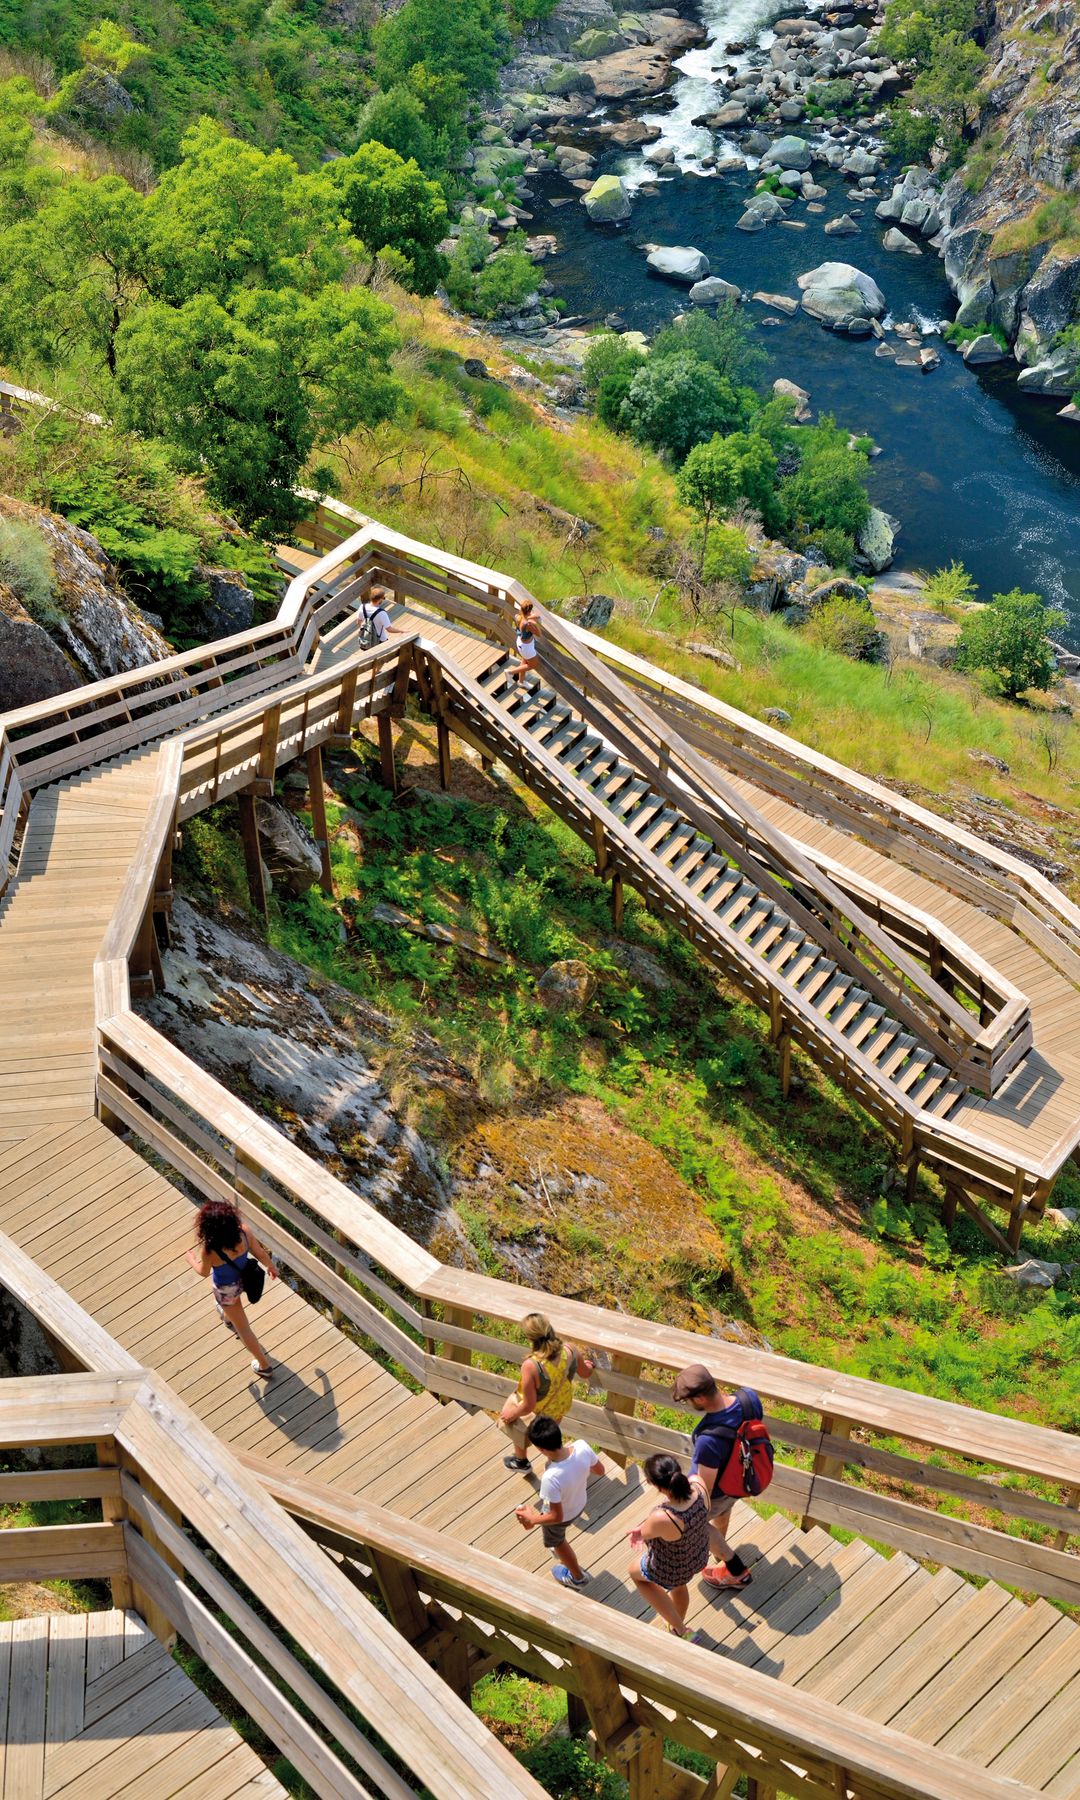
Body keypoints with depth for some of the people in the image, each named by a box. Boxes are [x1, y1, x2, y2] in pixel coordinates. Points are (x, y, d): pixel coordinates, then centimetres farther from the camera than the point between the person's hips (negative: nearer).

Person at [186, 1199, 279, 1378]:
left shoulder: (209, 1250, -40)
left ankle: (264, 1365, 36)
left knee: (243, 1327, 20)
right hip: (244, 1279, 5)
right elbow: (261, 1253, -14)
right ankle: (229, 1319, 74)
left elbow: (203, 1271, -16)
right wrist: (271, 1266, 9)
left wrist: (191, 1259, 6)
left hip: (226, 1290, -4)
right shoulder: (245, 1231, -33)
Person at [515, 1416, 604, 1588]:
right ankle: (564, 1553, 67)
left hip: (561, 1515, -5)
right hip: (580, 1503, 5)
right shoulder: (582, 1446, -31)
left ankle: (578, 1577, 56)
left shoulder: (551, 1478, -45)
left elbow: (557, 1516, -31)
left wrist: (532, 1520, -15)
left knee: (556, 1542, 30)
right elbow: (600, 1470, -10)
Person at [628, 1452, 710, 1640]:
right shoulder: (698, 1483, -30)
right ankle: (678, 1624, 67)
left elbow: (644, 1533, -20)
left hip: (670, 1570, -5)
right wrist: (642, 1527, -3)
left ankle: (680, 1631, 37)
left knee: (635, 1571, 30)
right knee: (678, 1586, 38)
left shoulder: (662, 1519, -45)